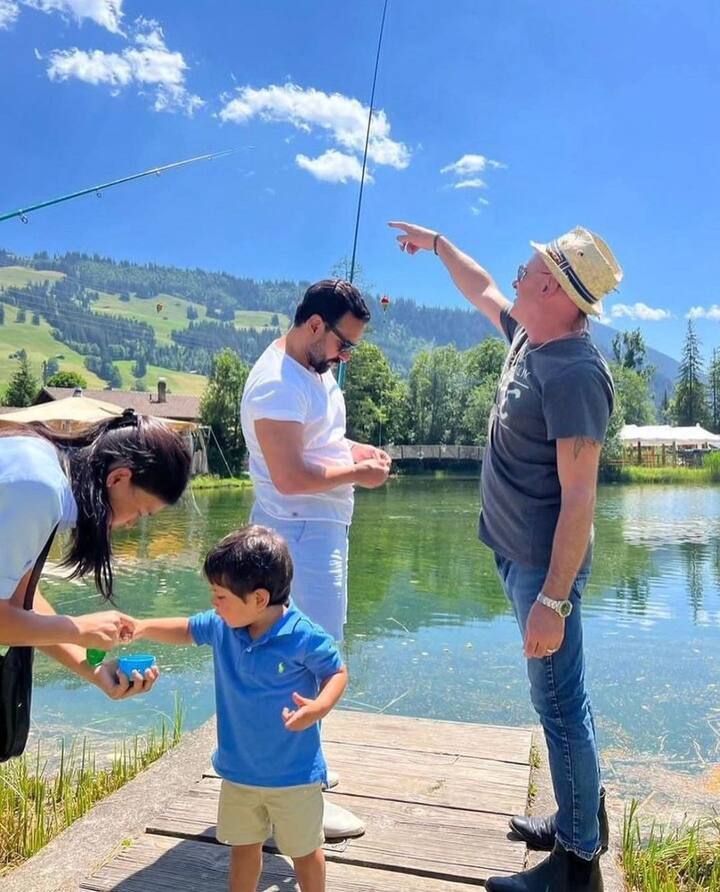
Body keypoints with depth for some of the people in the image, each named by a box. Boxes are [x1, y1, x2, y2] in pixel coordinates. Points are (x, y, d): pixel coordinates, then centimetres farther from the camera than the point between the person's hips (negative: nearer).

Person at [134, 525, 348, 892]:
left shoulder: (305, 637, -26)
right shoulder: (221, 627, -10)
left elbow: (337, 673, -13)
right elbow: (187, 630, 9)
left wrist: (319, 707, -31)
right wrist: (143, 628, -4)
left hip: (294, 774, -5)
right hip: (239, 770, 5)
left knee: (303, 849, 18)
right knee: (243, 846, 26)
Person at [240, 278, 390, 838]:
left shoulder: (316, 368, 11)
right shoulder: (278, 384, -21)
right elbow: (291, 477, -25)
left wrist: (354, 448, 7)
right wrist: (357, 473, -14)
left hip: (322, 530, 10)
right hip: (301, 534, -10)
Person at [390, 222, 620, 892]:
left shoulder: (573, 371, -22)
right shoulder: (529, 336, 6)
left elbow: (579, 496, -25)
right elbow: (482, 292, 27)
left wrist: (553, 599, -25)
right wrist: (437, 243, 38)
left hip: (544, 564, -10)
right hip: (519, 554, 10)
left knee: (561, 706, 3)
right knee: (562, 700, 20)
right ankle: (580, 823, 38)